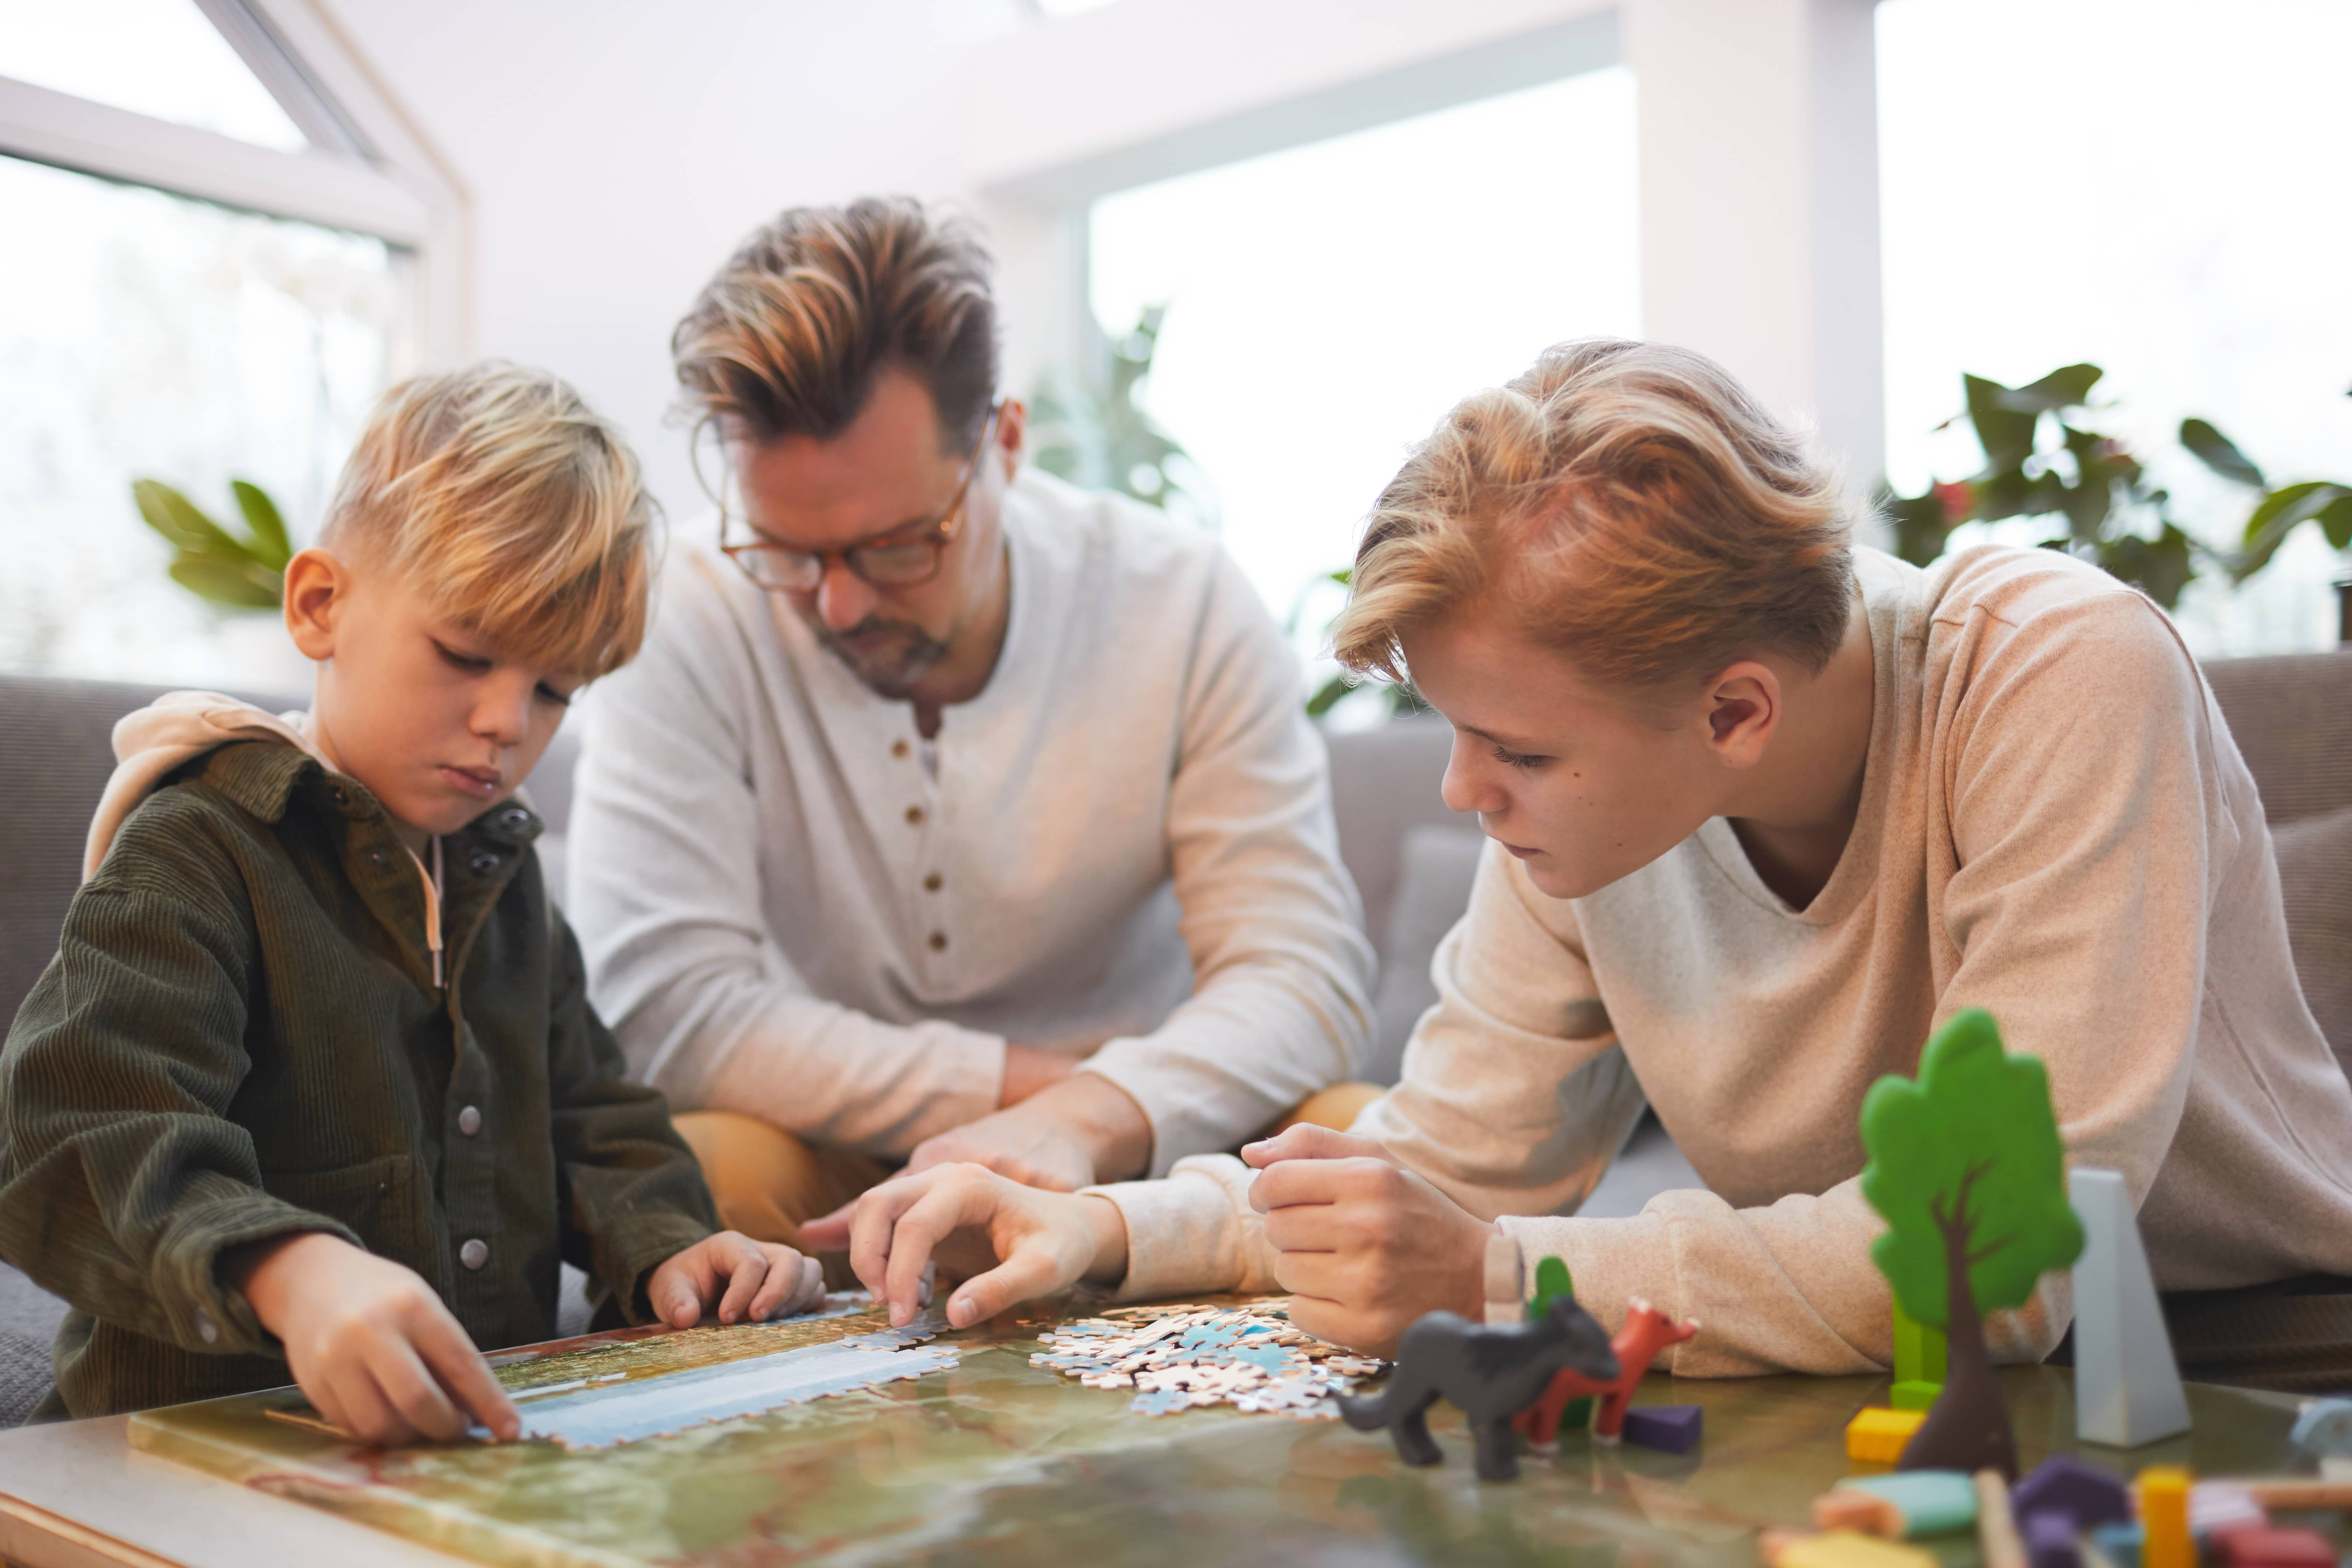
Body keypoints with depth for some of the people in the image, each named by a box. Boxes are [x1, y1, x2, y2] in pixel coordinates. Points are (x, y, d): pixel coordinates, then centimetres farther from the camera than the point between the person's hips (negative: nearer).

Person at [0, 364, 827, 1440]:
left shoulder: (501, 876, 16)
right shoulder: (194, 854, -7)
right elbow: (86, 1145, -21)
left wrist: (664, 1248, 0)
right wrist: (290, 1272, -39)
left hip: (484, 1431, 4)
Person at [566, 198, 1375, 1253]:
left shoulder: (1181, 604, -11)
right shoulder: (685, 623, -14)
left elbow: (1304, 975, -14)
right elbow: (663, 1009, -20)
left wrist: (1088, 1117, -34)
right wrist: (1039, 1080, -20)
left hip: (1125, 1160, 2)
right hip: (831, 1162, -1)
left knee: (1372, 1149, -28)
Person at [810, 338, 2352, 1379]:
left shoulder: (2063, 680, -27)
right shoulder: (1582, 768, -11)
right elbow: (1453, 1155, -2)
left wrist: (1496, 1277, -30)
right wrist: (1107, 1227, -16)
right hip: (1847, 1389, 4)